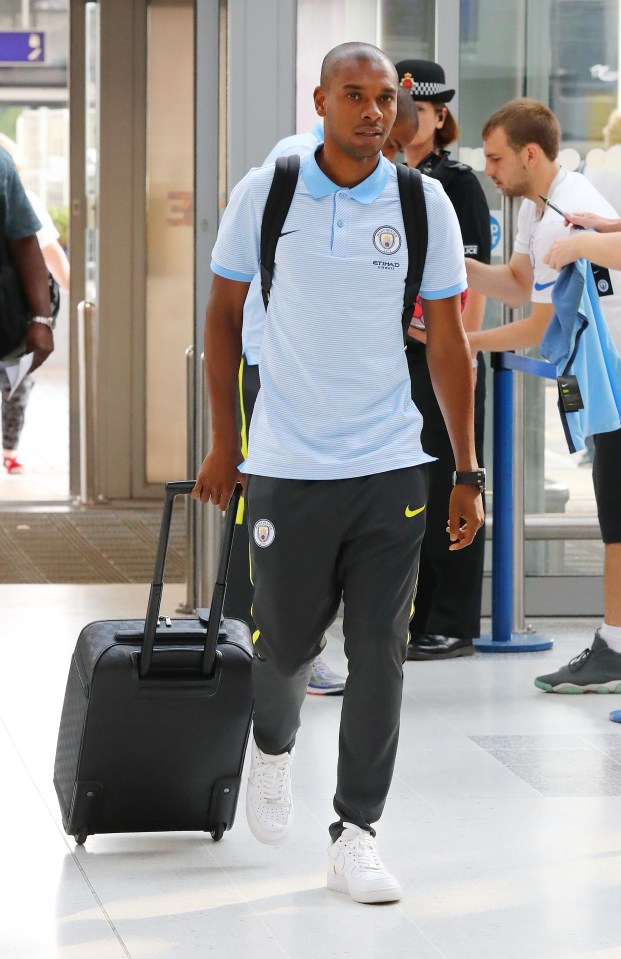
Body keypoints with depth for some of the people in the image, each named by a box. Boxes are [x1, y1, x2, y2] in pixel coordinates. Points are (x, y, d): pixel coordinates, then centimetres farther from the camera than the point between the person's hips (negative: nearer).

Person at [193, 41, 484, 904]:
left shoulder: (423, 204, 0)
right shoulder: (265, 193, -2)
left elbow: (448, 344, 5)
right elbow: (224, 317, 8)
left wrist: (467, 473, 3)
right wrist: (224, 443, 6)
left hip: (391, 468, 1)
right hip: (286, 466, -1)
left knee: (379, 656, -1)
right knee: (286, 643, 7)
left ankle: (356, 833, 11)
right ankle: (273, 747, 41)